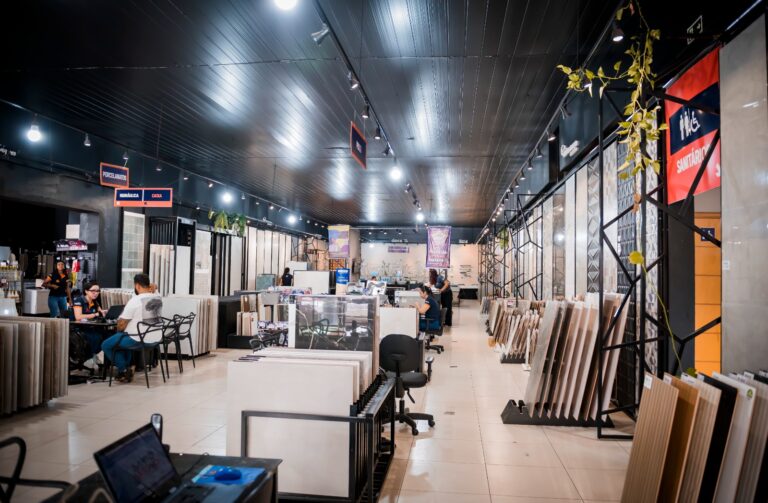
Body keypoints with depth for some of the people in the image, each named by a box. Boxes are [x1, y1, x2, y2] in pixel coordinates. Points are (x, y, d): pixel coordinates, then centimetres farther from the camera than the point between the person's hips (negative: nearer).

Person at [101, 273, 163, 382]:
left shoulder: (135, 300, -19)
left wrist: (119, 331, 8)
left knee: (106, 345, 13)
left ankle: (124, 370, 14)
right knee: (123, 338, 34)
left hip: (138, 340, -8)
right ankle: (127, 368, 33)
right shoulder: (158, 298, 0)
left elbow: (121, 325, -12)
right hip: (156, 338, 8)